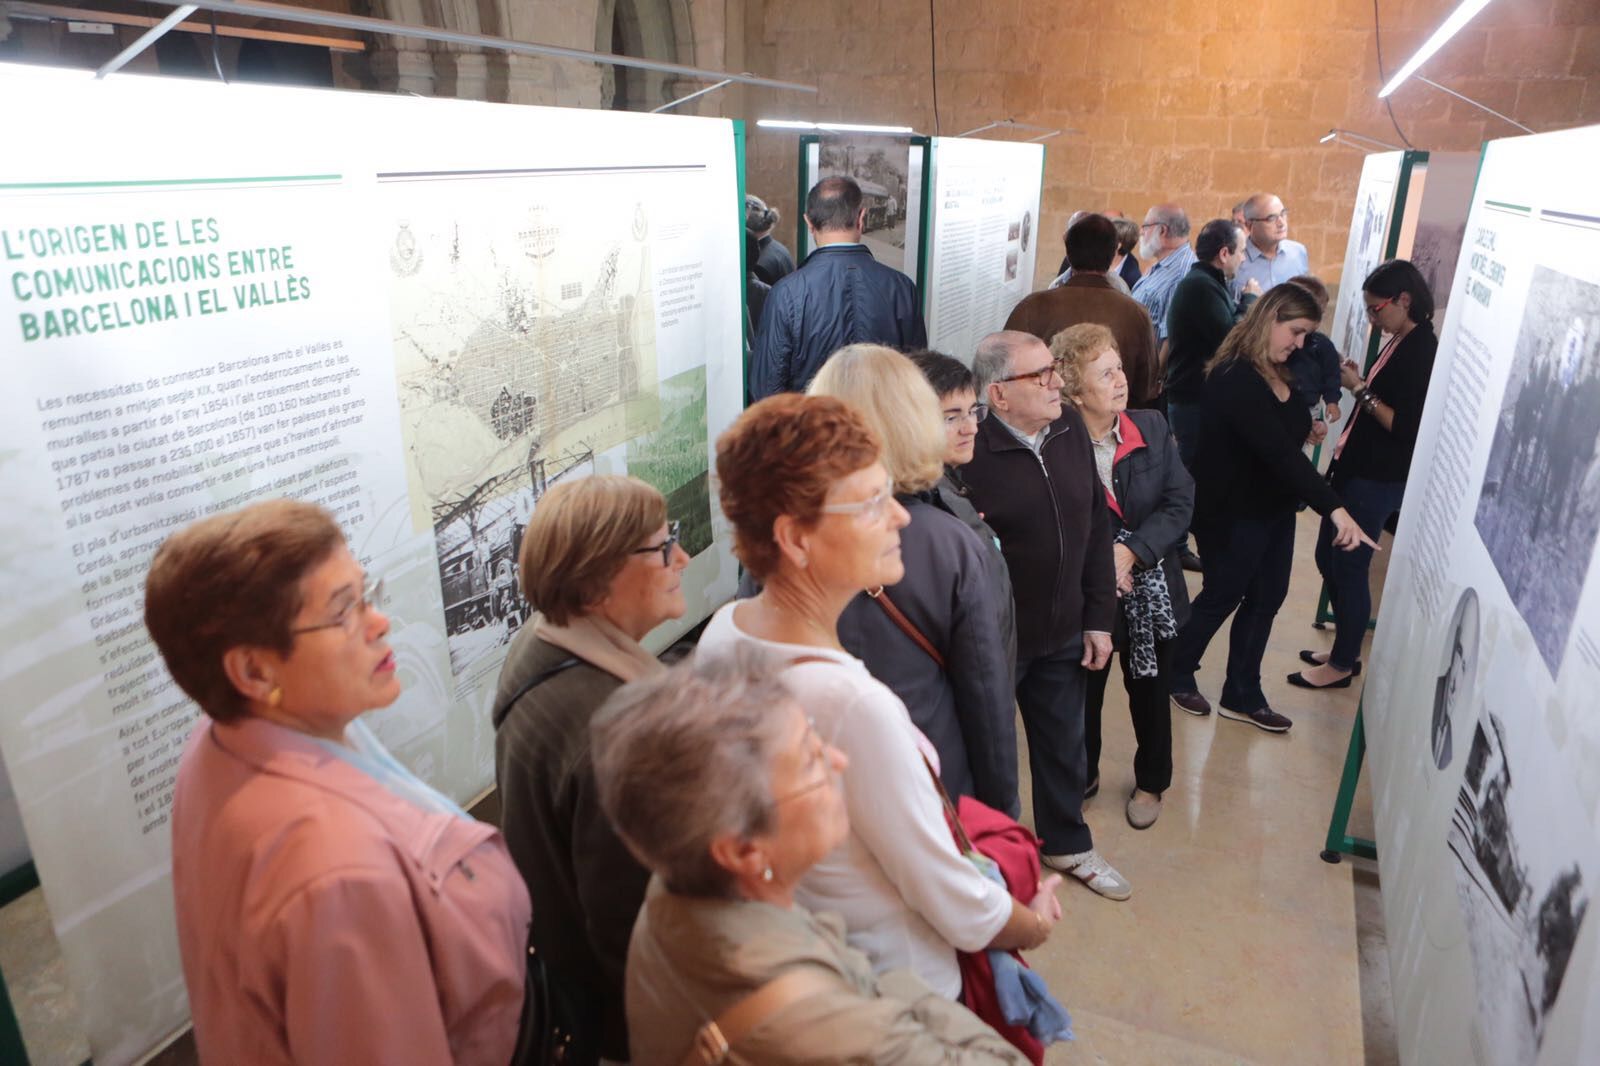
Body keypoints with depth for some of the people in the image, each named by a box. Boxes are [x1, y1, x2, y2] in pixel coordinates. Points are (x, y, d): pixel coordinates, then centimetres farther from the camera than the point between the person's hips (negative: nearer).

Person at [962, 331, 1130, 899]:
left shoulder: (1071, 429, -2)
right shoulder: (970, 452, -24)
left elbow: (1096, 527, 5)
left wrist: (1098, 618, 6)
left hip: (1064, 635, 6)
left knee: (1064, 745, 23)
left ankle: (1067, 843, 47)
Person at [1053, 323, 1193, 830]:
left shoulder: (1152, 427, -7)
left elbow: (1180, 502, -9)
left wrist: (1131, 551, -20)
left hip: (1149, 585, 3)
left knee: (1149, 689, 19)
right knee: (1083, 687, 17)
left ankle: (1150, 782, 43)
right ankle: (1082, 773, 43)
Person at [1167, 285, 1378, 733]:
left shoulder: (1278, 374, 4)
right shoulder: (1235, 380, -27)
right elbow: (1280, 453, -36)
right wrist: (1334, 508, -41)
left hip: (1275, 511, 9)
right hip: (1232, 515, -9)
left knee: (1265, 600, 14)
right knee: (1221, 598, 7)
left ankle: (1243, 696, 29)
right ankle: (1177, 677, 31)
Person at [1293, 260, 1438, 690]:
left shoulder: (1422, 352, -17)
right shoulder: (1397, 343, 10)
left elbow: (1408, 428, -23)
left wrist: (1361, 390, -17)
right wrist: (1357, 384, 0)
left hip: (1378, 481, -9)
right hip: (1355, 468, 9)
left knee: (1349, 567, 1)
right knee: (1328, 558, 17)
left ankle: (1342, 665, 17)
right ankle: (1344, 647, 33)